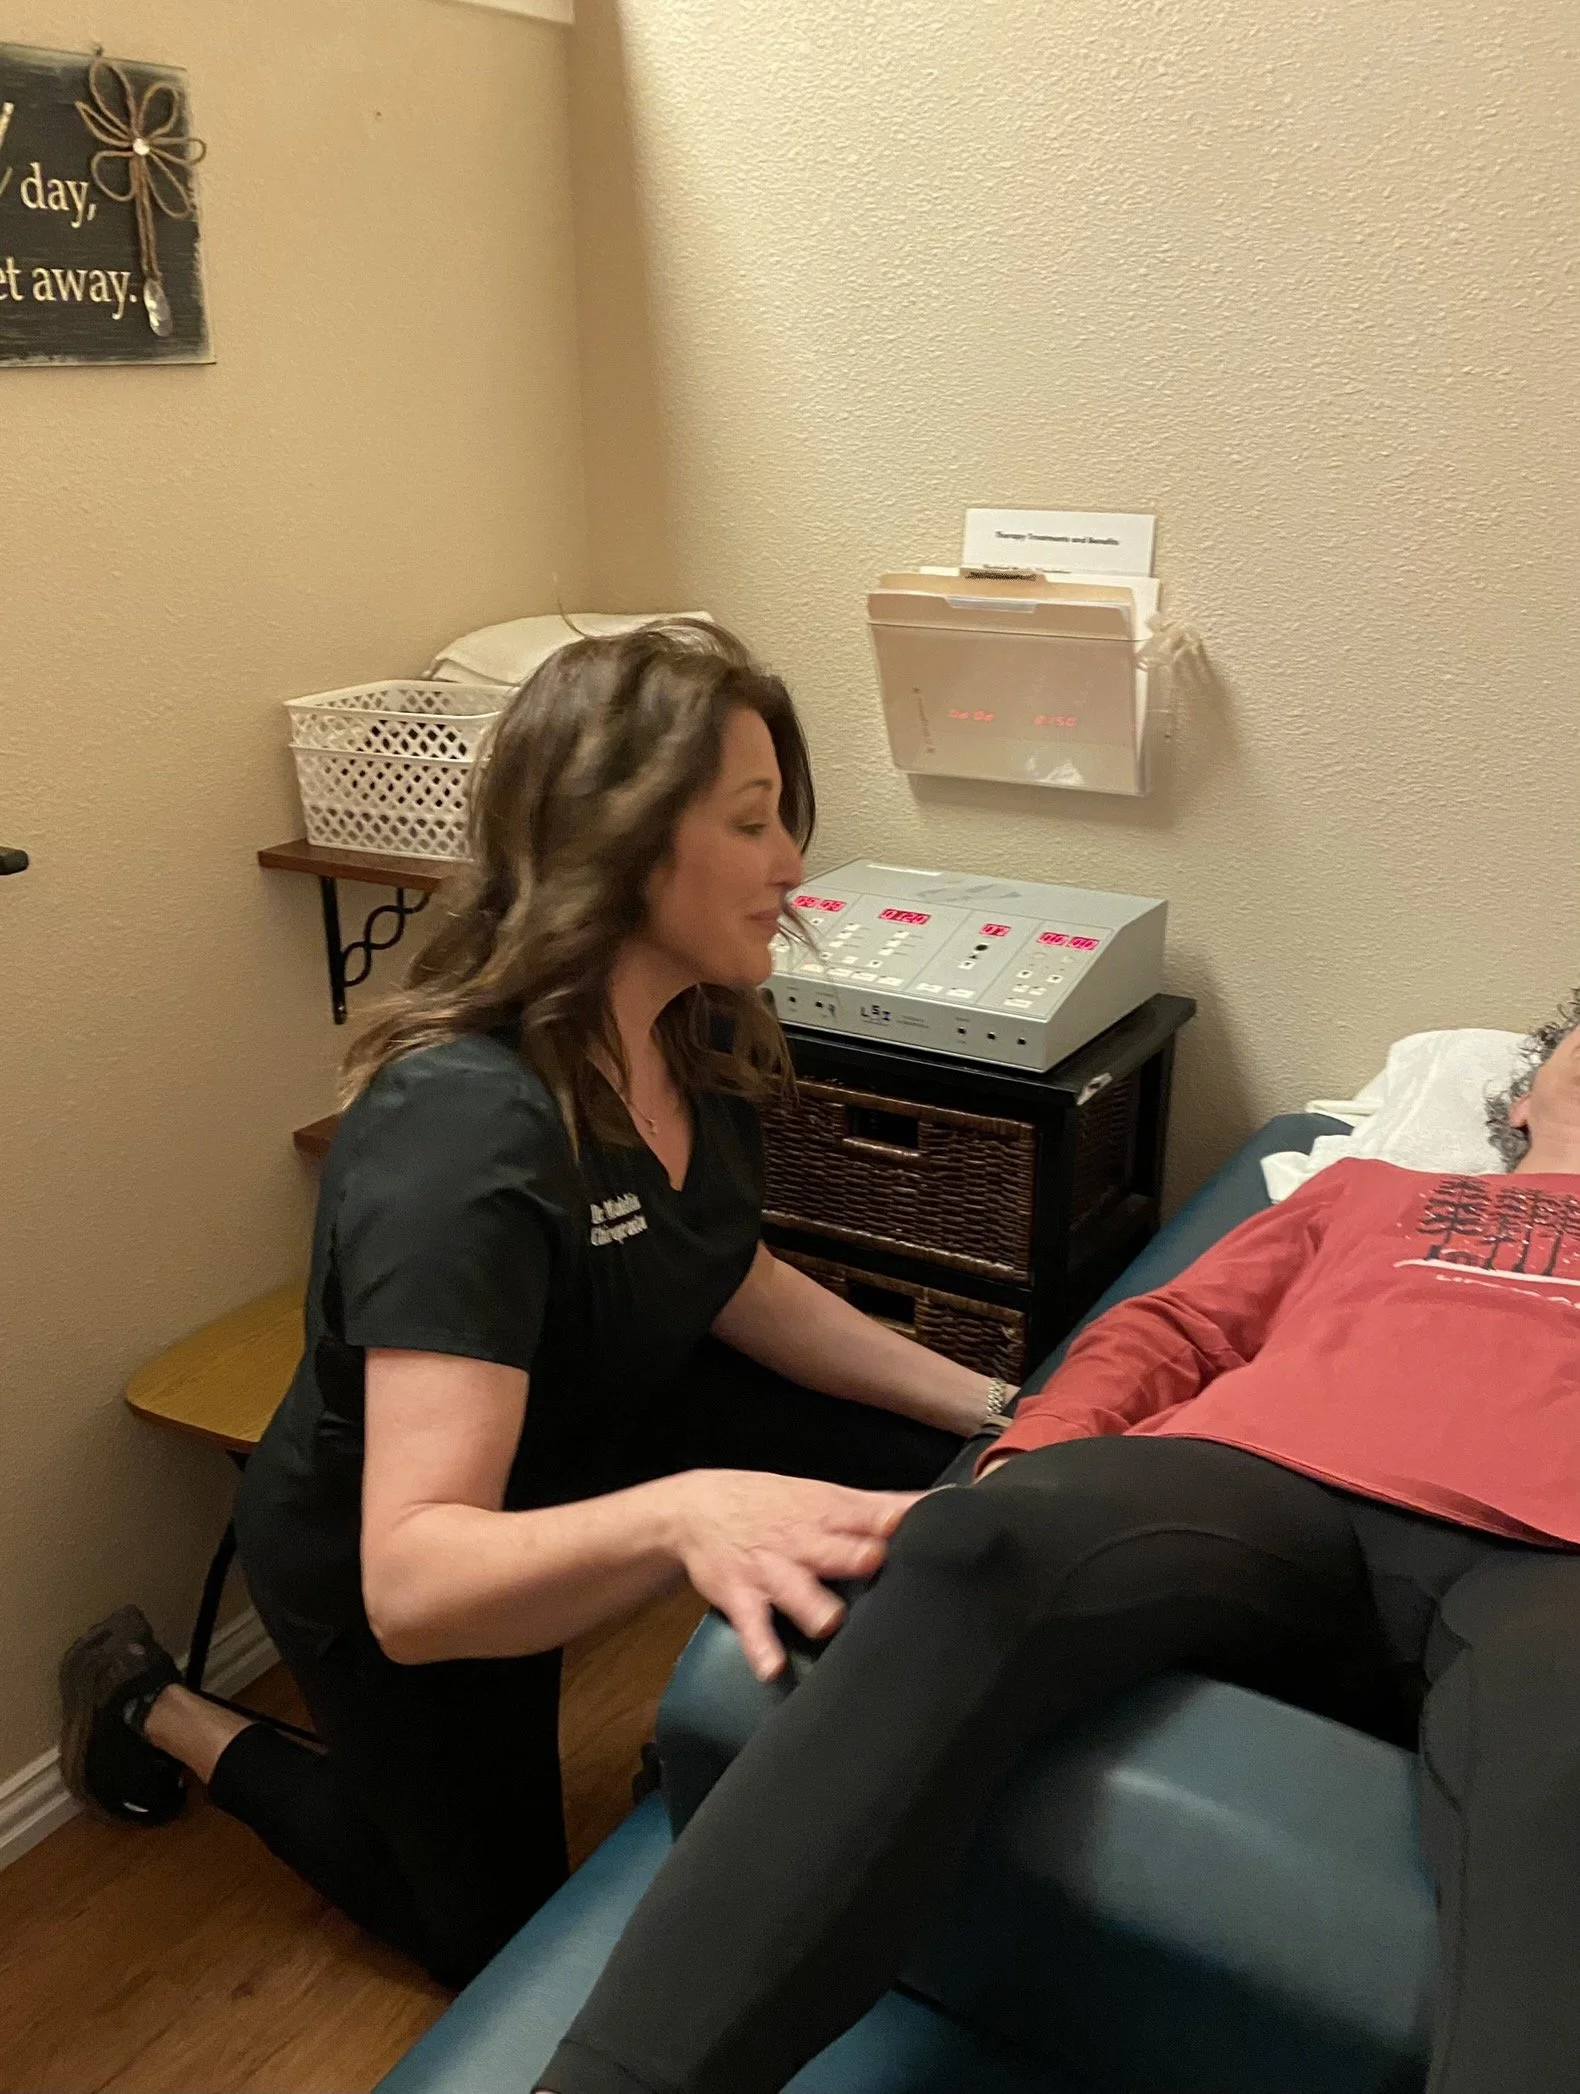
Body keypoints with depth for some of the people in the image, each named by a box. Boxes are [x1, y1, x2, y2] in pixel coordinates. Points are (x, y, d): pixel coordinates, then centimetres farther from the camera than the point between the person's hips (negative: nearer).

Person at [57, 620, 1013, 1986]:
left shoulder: (697, 1033, -15)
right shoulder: (463, 1131, -40)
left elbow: (737, 1286, 0)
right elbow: (414, 1578, -44)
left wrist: (987, 1405, -8)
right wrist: (682, 1512, -63)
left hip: (603, 1428, 6)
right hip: (387, 1566, -6)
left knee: (935, 1486, -5)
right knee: (505, 1946, 17)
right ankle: (168, 1718, 30)